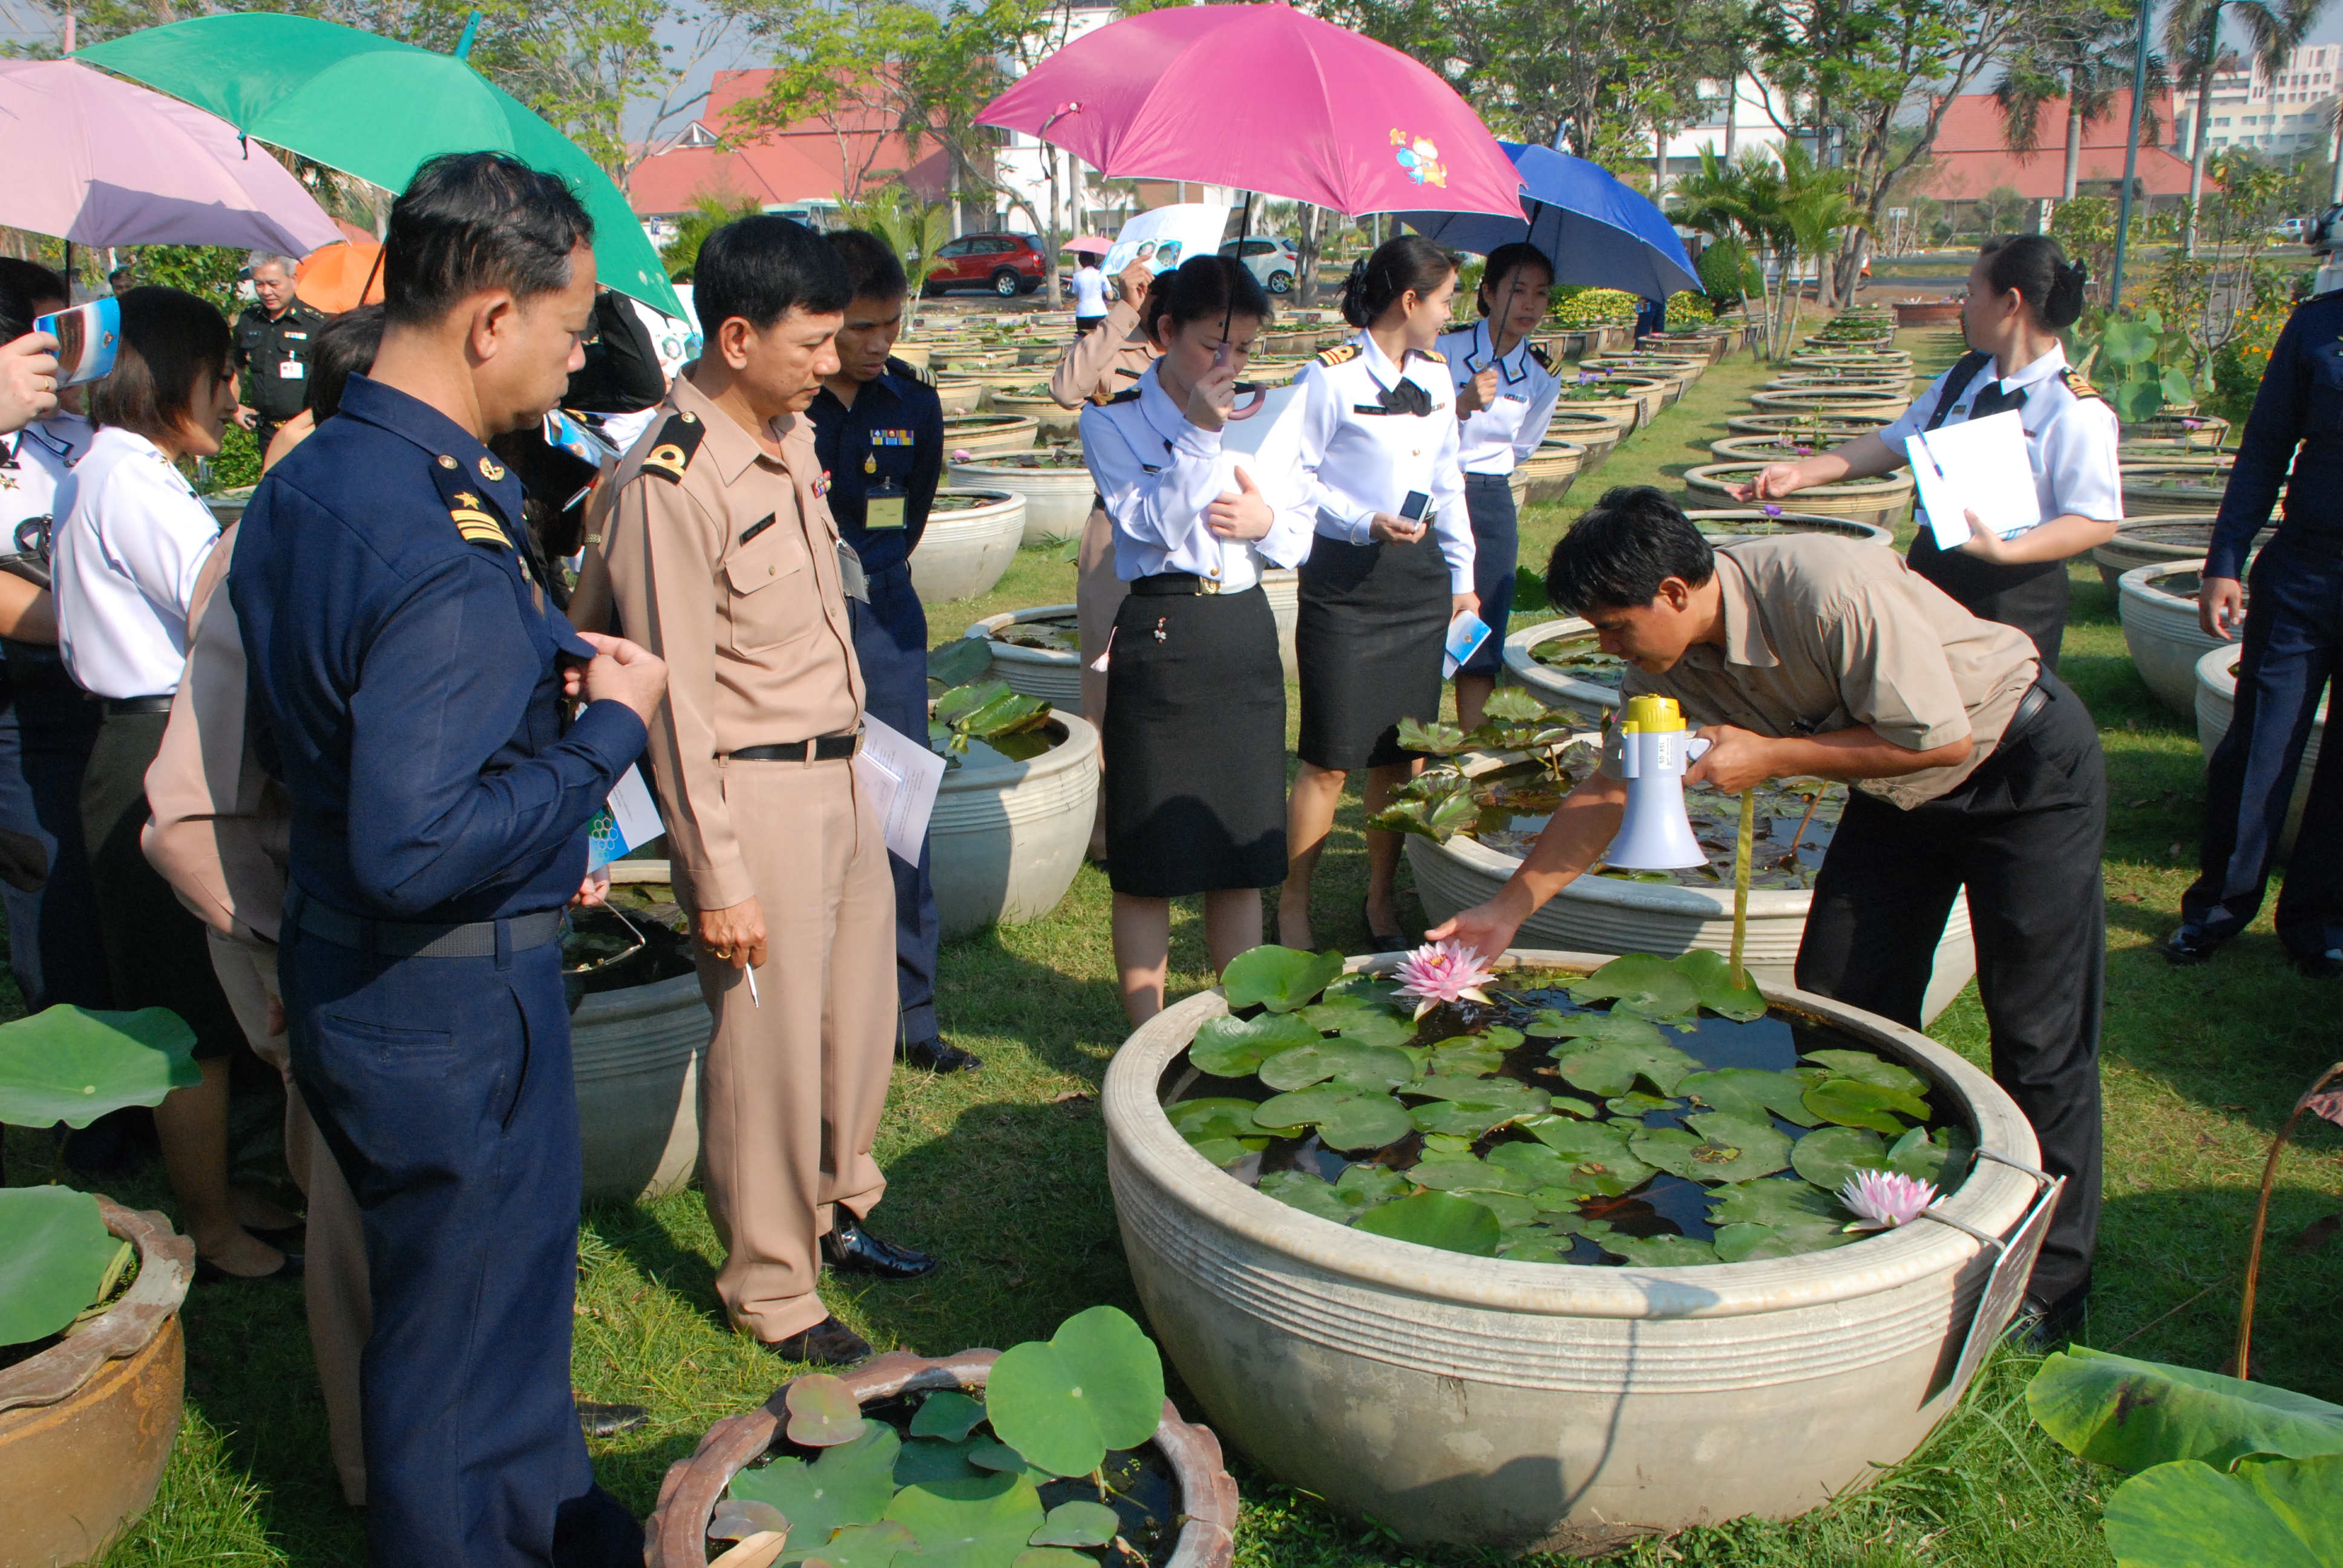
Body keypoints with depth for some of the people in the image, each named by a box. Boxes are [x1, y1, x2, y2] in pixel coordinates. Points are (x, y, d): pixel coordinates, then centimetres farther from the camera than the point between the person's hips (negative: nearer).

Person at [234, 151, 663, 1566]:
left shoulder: (301, 484, 4)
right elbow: (415, 851, -31)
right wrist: (608, 730, -20)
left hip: (336, 959, 10)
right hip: (451, 998, -10)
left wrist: (537, 666, 8)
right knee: (470, 1306, 10)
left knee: (506, 1269, 26)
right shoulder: (448, 557, -28)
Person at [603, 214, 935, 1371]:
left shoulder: (792, 434, 7)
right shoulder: (672, 483, -20)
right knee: (768, 1048, 4)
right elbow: (678, 701, -19)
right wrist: (718, 878, -18)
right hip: (756, 792, -8)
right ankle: (773, 1293, 22)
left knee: (860, 1015, 19)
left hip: (840, 772, 9)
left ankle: (835, 1211, 41)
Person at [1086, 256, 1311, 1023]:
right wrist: (1199, 434, -22)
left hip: (1245, 637, 4)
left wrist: (1267, 520, -7)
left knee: (1242, 853, 10)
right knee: (1150, 860, 1)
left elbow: (1298, 543, 14)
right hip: (1157, 638, -4)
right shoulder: (1112, 421, -1)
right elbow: (1152, 523, -14)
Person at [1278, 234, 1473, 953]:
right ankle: (1293, 905, 11)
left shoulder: (1437, 376, 13)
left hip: (1419, 578, 6)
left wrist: (1462, 577, 18)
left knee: (1403, 753, 8)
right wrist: (1365, 523, -19)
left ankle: (1381, 899, 23)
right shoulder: (1330, 377, -8)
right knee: (1330, 760, -4)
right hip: (1345, 579, -6)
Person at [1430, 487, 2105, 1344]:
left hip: (2027, 767, -7)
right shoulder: (1670, 663, -11)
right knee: (1838, 1008, 4)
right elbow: (1609, 790, -4)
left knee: (2037, 1038, -3)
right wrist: (1507, 909, -9)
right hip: (1897, 795, 7)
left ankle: (2049, 1284, 11)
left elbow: (1940, 736, -28)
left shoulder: (1827, 589, -34)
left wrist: (1770, 756, -27)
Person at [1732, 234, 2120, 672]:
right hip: (1932, 574, 7)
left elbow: (2098, 521, -17)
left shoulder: (2076, 409, -15)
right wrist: (1801, 473, 11)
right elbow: (1896, 441, 18)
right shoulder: (1965, 376, 9)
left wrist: (2004, 551, -29)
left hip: (2014, 598, -7)